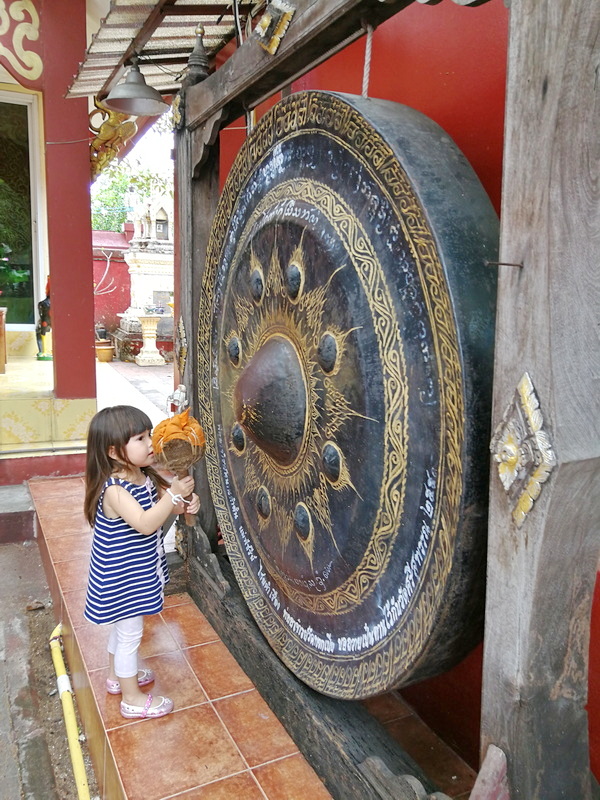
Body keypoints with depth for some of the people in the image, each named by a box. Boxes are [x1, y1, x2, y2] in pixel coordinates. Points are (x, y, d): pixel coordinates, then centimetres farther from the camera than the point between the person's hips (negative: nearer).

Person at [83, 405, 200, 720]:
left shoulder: (145, 477, -3)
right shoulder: (113, 490, -30)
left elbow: (166, 505, 5)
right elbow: (145, 524, -41)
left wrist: (186, 503, -16)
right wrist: (174, 493, -40)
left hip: (135, 572, 9)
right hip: (122, 576, -9)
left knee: (123, 626, 26)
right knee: (130, 633, 7)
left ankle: (117, 676, 48)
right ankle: (132, 698, 25)